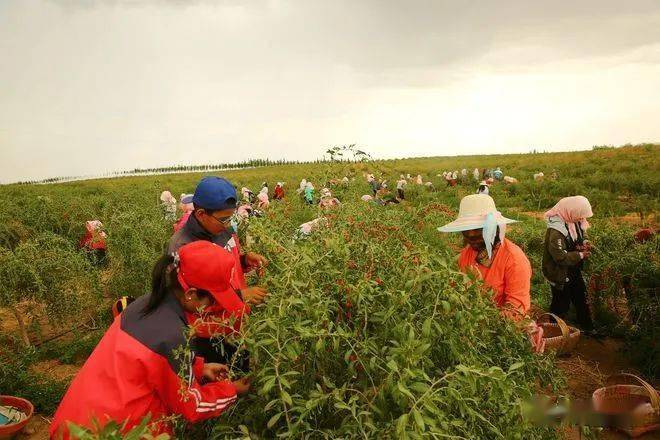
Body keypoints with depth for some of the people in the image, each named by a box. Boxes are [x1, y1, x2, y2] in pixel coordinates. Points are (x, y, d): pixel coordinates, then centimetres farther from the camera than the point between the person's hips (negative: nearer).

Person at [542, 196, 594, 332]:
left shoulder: (573, 222, -5)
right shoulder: (556, 231, -32)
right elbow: (561, 257, -31)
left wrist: (584, 243, -7)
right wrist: (581, 255, -21)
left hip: (573, 271, 9)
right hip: (560, 274, -9)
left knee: (581, 299, 22)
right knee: (561, 305, 8)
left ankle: (587, 327, 40)